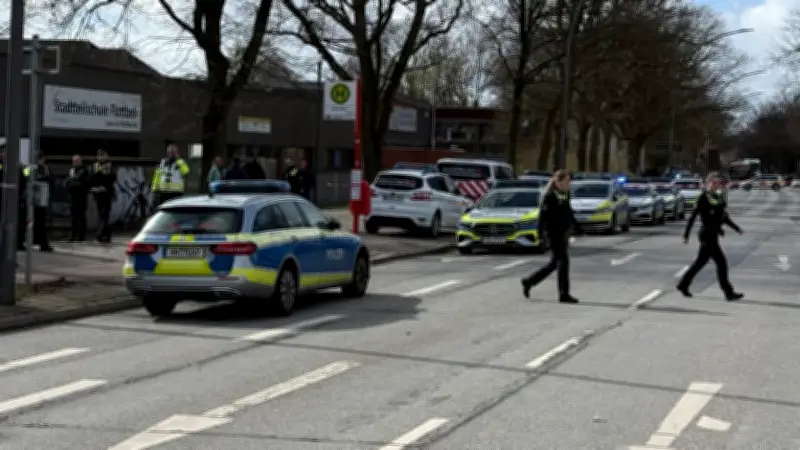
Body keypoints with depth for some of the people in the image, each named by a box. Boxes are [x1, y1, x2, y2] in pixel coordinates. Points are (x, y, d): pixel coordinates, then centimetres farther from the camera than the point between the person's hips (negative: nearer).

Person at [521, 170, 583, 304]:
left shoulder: (565, 195, 11)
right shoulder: (550, 196, -14)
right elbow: (544, 214, -19)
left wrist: (577, 227, 25)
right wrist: (541, 230, -27)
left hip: (564, 232, 9)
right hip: (554, 233, -9)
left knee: (554, 263, 14)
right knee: (563, 261, -8)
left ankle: (528, 281, 26)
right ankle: (564, 294, -1)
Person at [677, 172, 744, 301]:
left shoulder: (718, 197, 13)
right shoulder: (703, 197, -11)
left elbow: (724, 217, 20)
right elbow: (693, 216, -11)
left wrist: (737, 228, 14)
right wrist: (686, 235, -11)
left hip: (714, 235, 9)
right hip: (707, 235, -9)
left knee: (701, 261, 14)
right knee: (721, 263, -8)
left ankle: (683, 285, 24)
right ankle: (729, 293, -3)